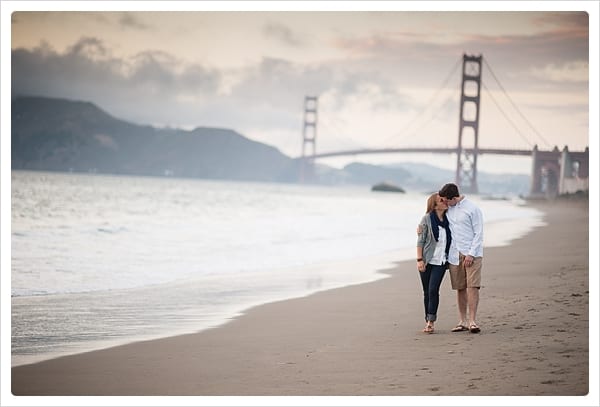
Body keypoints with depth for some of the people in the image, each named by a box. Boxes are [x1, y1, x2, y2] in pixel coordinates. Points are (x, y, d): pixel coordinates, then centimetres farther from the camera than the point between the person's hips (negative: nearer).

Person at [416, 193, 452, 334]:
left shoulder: (447, 219, 6)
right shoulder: (427, 219, -5)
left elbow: (450, 240, 16)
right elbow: (420, 240, -5)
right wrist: (419, 260, -11)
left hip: (440, 262, 2)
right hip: (427, 261, -2)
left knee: (433, 290, -11)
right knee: (427, 292, 6)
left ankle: (431, 322, -10)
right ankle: (428, 321, 15)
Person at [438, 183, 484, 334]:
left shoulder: (473, 209, -6)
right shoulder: (448, 209, 10)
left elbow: (479, 234, -6)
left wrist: (471, 254, -14)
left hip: (471, 253, -5)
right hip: (455, 255, 5)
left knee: (472, 286, -11)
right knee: (460, 288, 6)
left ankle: (472, 321, -13)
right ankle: (463, 321, 11)